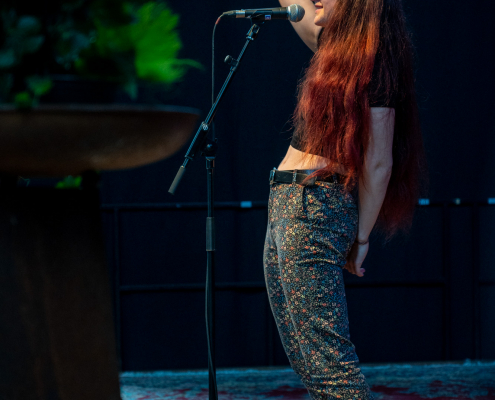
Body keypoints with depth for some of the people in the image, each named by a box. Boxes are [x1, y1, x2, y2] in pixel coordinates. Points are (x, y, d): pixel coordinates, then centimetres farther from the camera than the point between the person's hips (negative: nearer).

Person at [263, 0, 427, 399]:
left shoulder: (373, 63, -10)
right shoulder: (335, 47, 13)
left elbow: (379, 163, -11)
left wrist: (362, 238, -9)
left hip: (315, 206, -9)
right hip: (286, 204, 9)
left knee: (326, 356, -13)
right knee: (305, 359, 10)